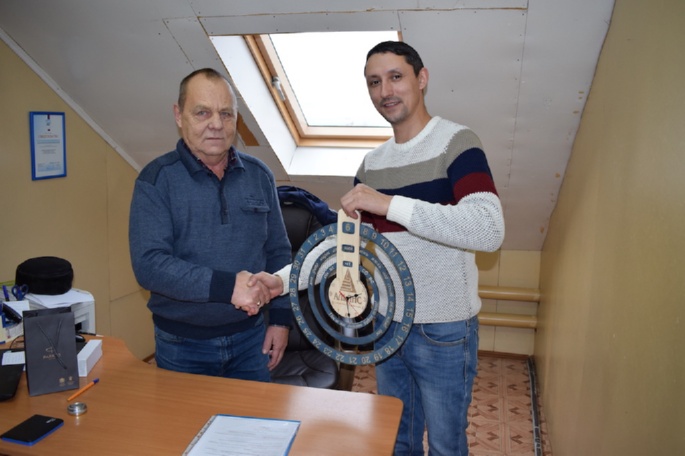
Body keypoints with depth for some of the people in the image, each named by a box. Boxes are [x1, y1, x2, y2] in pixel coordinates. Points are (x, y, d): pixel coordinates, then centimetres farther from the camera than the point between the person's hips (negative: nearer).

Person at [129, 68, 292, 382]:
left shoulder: (259, 175, 2)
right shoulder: (156, 180, -9)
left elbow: (278, 252, 8)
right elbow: (149, 264, -19)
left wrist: (280, 317, 4)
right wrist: (227, 286, -29)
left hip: (250, 336, 3)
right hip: (182, 345, -3)